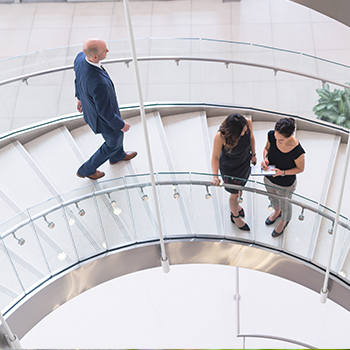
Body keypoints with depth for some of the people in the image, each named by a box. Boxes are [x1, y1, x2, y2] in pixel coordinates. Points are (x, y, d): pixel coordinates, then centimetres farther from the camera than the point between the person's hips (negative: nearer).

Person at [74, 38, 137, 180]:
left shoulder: (80, 57, -25)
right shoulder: (99, 84, -50)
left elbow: (78, 78, -2)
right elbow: (105, 112, -33)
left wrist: (80, 96, 18)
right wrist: (121, 125, -13)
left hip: (91, 106, 7)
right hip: (103, 119, -7)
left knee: (117, 127, 35)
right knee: (115, 141, 26)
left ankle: (117, 155, 66)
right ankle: (87, 169, 46)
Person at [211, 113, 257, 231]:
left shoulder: (248, 123, -30)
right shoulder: (220, 136, -41)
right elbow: (215, 157, -27)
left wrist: (253, 154, 7)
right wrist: (215, 176, -38)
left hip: (245, 163, 4)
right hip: (229, 168, -4)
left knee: (240, 187, 31)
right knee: (235, 193, 18)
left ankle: (236, 204, 65)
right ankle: (235, 216, 49)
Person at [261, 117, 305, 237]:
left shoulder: (297, 151, -39)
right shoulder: (271, 135, -28)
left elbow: (300, 169, -18)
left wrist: (283, 173, -31)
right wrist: (265, 159, -24)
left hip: (285, 184, -4)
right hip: (269, 178, 4)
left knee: (284, 205, 28)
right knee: (272, 198, 35)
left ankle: (284, 221, 62)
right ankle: (277, 211, 70)